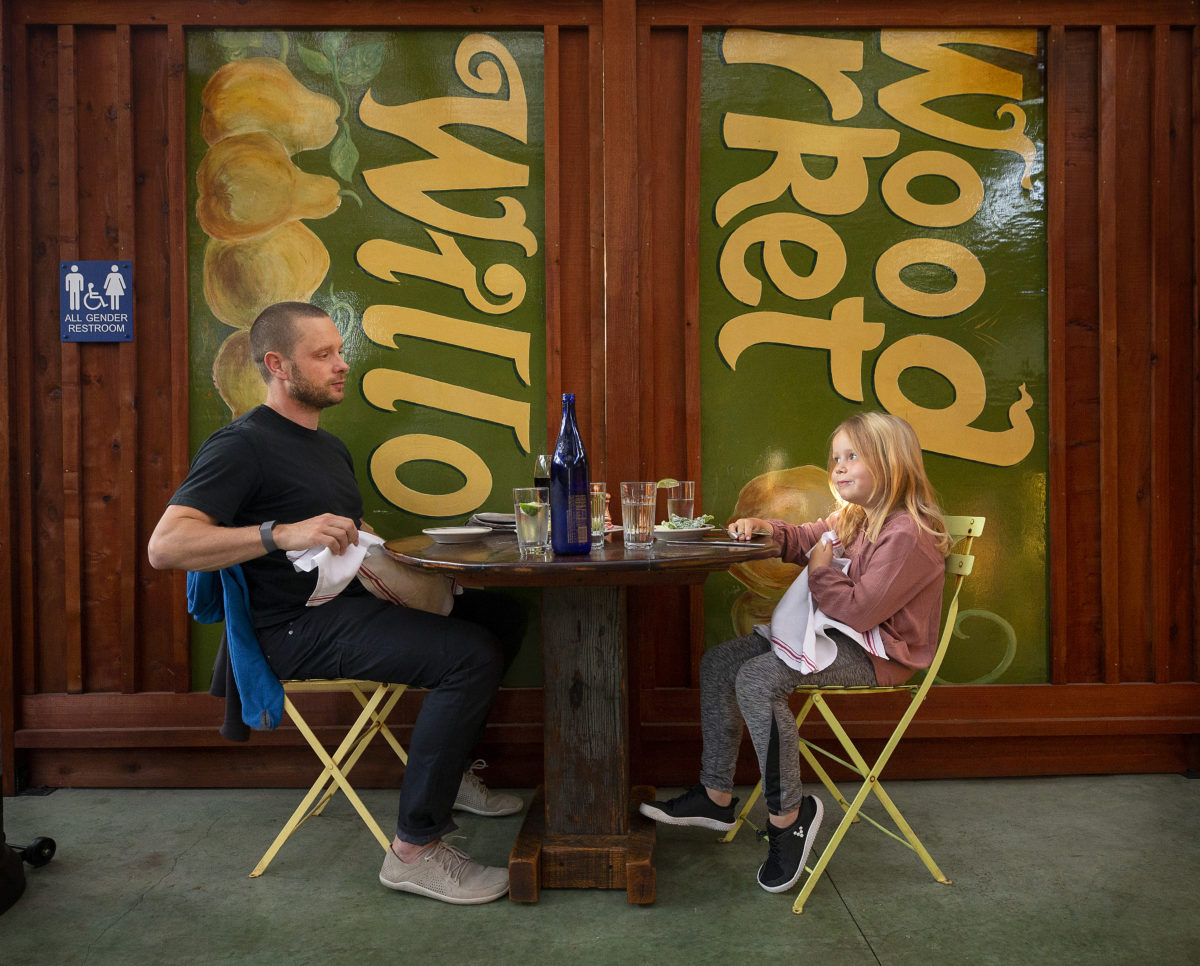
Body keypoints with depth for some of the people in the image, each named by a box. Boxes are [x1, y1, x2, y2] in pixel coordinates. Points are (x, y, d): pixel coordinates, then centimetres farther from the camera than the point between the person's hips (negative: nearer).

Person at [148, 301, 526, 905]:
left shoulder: (328, 447, 21)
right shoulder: (243, 444, -9)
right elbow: (165, 546, -21)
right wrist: (281, 534, -32)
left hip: (351, 605, 9)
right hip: (300, 629, -9)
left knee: (501, 615, 6)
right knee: (473, 654, -25)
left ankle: (447, 771, 16)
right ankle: (414, 851, -17)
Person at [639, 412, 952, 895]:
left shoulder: (907, 534, -20)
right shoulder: (851, 518, 11)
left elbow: (860, 610, -26)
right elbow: (805, 539, 25)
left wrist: (821, 571, -11)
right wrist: (765, 528, 4)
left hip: (876, 651, -10)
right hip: (831, 633, 11)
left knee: (756, 681, -29)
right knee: (718, 663, 2)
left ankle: (788, 815, -12)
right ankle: (716, 797, 8)